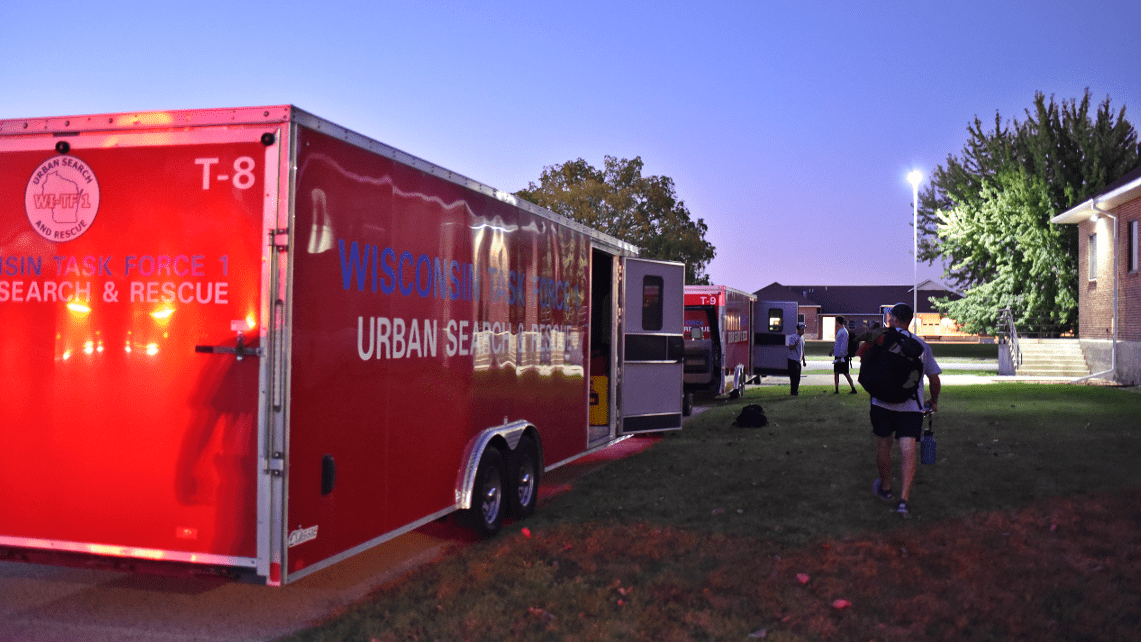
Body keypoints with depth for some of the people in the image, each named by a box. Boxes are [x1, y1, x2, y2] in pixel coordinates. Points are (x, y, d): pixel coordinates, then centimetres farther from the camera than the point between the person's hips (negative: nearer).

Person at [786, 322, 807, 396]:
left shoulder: (802, 338, 16)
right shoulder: (793, 337, -12)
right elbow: (790, 348, -20)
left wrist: (804, 360, 25)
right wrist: (795, 344, -38)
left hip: (799, 361, 9)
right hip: (793, 360, -9)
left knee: (797, 378, 10)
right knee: (794, 376, -11)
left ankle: (795, 391, 19)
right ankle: (793, 392, -8)